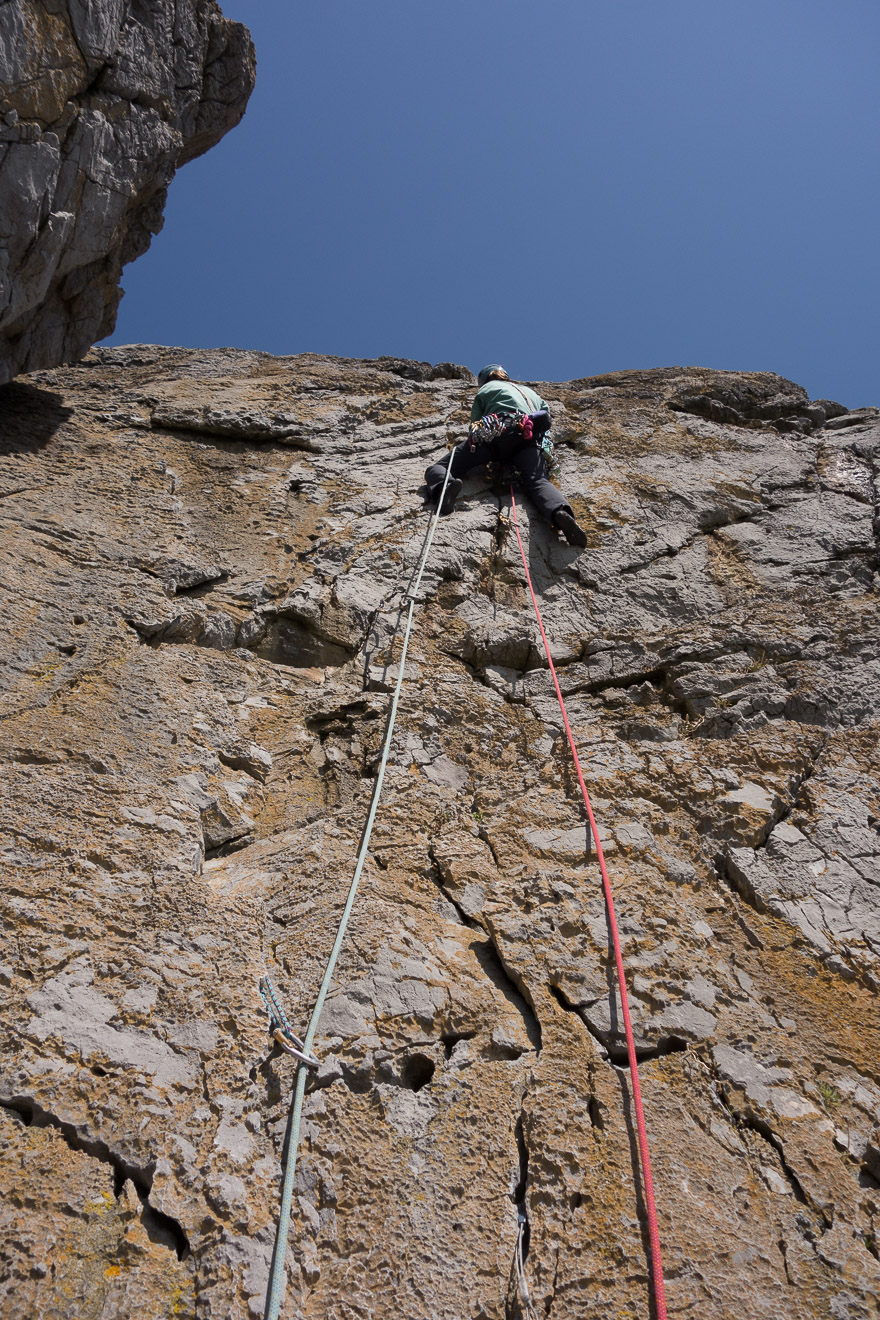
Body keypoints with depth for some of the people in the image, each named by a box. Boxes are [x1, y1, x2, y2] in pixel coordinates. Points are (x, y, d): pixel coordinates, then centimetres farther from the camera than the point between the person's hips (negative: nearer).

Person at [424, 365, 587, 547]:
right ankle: (560, 512, -57)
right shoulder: (529, 391, 42)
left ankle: (446, 486, -40)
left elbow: (474, 428, 23)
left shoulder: (485, 389, 31)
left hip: (496, 431, -2)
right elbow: (547, 419, 35)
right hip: (528, 436, 2)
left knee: (437, 469, 0)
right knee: (538, 481, -21)